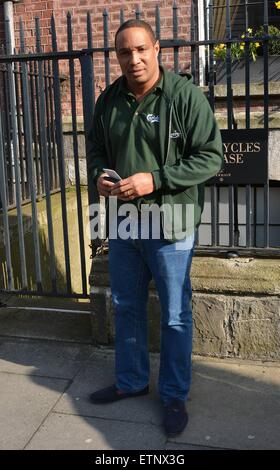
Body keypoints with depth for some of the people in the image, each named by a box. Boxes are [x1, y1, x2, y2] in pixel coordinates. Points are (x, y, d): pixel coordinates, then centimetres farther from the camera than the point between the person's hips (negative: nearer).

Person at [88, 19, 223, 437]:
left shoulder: (185, 95, -11)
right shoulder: (109, 100, 5)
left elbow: (211, 156, -14)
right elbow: (96, 149, 17)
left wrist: (155, 179, -22)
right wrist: (99, 175, -6)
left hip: (170, 224, -5)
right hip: (123, 221, 6)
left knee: (175, 316, 7)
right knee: (126, 307, 17)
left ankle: (174, 395, 27)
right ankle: (131, 381, 38)